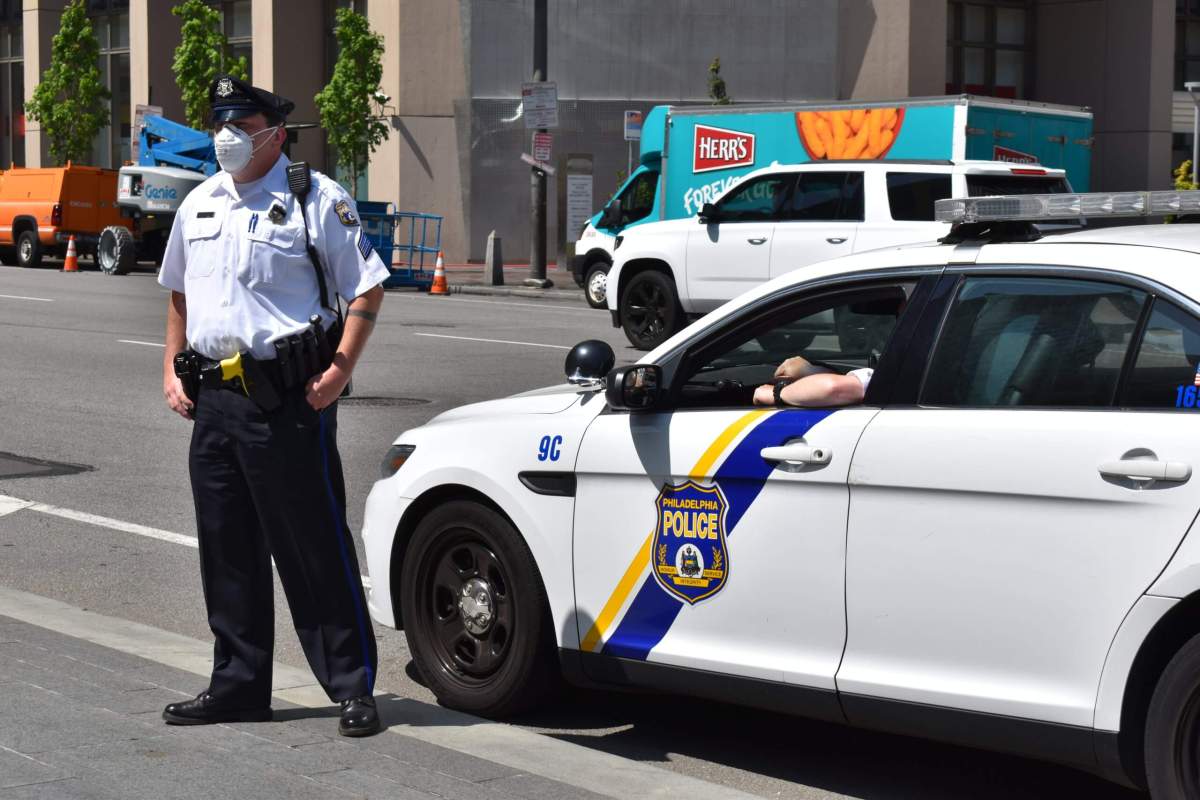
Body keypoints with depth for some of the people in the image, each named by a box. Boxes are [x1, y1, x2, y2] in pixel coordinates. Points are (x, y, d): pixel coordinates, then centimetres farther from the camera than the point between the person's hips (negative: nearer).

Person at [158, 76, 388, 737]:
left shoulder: (316, 200, -4)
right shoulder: (199, 204, 15)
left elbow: (368, 289, -4)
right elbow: (180, 293, 27)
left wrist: (339, 371, -14)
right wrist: (173, 369, 16)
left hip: (287, 399, -6)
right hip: (213, 398, 7)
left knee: (314, 546, -4)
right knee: (226, 549, 11)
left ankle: (352, 687, 5)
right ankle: (239, 685, 23)